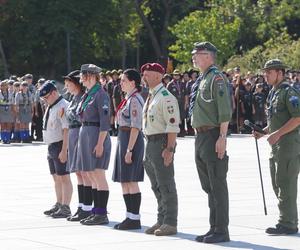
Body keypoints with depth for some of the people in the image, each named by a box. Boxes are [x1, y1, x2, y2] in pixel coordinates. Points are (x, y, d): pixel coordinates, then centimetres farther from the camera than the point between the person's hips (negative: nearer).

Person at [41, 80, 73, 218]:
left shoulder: (62, 106, -17)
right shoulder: (50, 107, 14)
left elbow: (66, 130, -22)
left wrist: (64, 150, -25)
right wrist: (50, 148, 18)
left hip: (61, 146, -10)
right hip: (52, 146, 10)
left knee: (64, 177, -8)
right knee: (56, 178, 15)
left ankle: (65, 208, -7)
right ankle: (59, 205, 23)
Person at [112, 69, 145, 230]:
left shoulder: (135, 100, -14)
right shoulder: (128, 99, 16)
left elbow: (135, 127, -18)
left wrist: (129, 150, -21)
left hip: (131, 139, -10)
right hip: (123, 139, 10)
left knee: (131, 181, -6)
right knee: (125, 182, 11)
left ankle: (134, 219, -3)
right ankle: (130, 217, 16)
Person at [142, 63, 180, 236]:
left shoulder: (165, 97, -13)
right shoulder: (151, 97, 16)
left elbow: (173, 125, -19)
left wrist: (169, 149, -23)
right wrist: (150, 146, 19)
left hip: (162, 143, -10)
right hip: (150, 143, 10)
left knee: (166, 185, -6)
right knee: (157, 186, 14)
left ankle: (170, 224, -2)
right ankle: (162, 221, 22)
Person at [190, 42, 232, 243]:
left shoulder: (217, 78, -11)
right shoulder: (202, 80, 17)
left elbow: (225, 111, -18)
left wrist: (222, 137, -22)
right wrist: (199, 135, 19)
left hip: (213, 136, -10)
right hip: (201, 136, 10)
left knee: (218, 186, -7)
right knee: (208, 186, 13)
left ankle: (222, 230, -4)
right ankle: (214, 228, 19)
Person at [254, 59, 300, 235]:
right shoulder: (273, 93, 18)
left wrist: (278, 133, -22)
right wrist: (263, 132, 12)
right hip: (276, 145, 10)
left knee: (286, 184, -10)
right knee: (277, 184, 12)